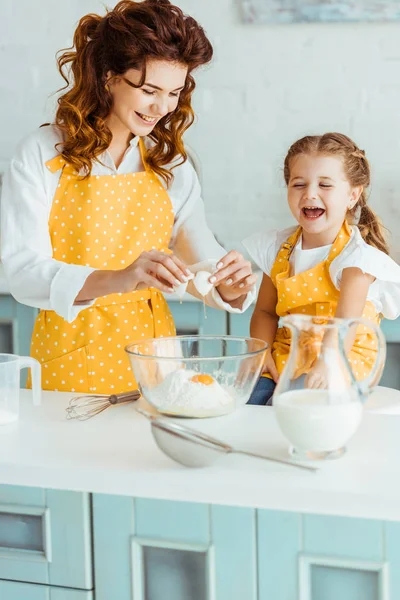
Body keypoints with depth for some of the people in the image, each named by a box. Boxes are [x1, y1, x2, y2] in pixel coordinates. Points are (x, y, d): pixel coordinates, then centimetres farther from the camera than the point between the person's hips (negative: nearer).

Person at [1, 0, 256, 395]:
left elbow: (200, 253, 6)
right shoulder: (42, 155, -5)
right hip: (70, 359, -3)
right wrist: (115, 280, -30)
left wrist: (228, 285, -17)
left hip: (151, 355, 3)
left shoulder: (171, 163, 9)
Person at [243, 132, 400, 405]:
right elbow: (266, 311, 12)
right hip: (284, 355, 5)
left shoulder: (356, 255, -12)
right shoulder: (279, 247, 7)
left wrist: (325, 365, -44)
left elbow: (346, 322, -26)